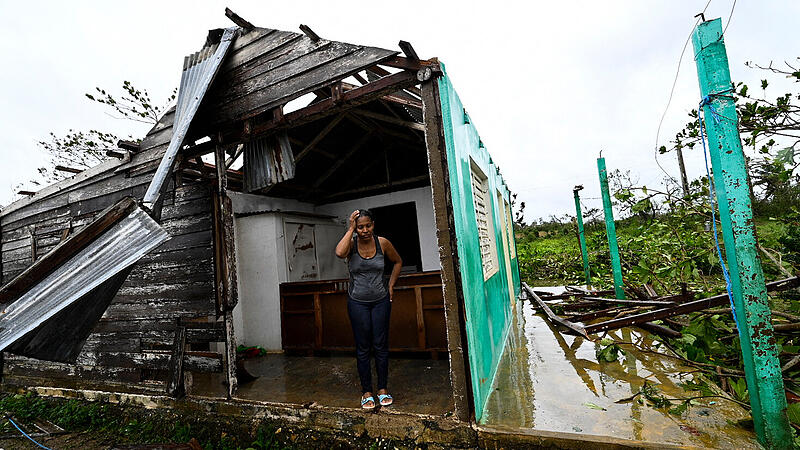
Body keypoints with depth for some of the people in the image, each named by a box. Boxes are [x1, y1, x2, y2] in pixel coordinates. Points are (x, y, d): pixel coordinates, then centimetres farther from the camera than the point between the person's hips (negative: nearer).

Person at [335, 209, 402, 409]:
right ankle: (366, 391, 21)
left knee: (380, 346, 7)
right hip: (357, 302, -1)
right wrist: (350, 229, -26)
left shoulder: (382, 243, -7)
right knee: (362, 348, 7)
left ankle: (383, 388, 23)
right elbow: (339, 252, -35)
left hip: (381, 300, 1)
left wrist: (391, 284, 3)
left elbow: (397, 261, 10)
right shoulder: (351, 243, -10)